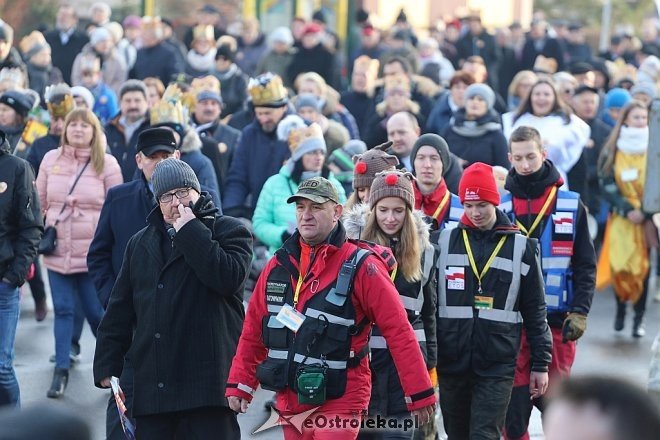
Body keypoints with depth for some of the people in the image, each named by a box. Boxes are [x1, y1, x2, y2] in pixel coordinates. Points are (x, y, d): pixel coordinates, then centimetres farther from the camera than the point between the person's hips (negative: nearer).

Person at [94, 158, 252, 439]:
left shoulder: (228, 231, 4)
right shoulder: (140, 243, 19)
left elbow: (229, 276, -17)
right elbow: (119, 311, 19)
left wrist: (190, 231, -11)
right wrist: (107, 364, 12)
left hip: (207, 382, -5)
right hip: (151, 386, 5)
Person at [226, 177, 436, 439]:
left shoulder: (361, 267, -9)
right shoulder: (279, 265, 8)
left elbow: (399, 331, -10)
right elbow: (253, 329, 14)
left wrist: (419, 395, -12)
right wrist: (239, 385, 11)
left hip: (339, 404, -6)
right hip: (290, 402, 6)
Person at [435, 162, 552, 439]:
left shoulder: (521, 246, 2)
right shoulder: (444, 241, 4)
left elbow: (535, 310, 6)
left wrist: (540, 364, 4)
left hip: (498, 365, -2)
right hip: (451, 363, 2)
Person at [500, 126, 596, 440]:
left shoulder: (571, 206, 3)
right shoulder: (500, 207, 5)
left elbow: (585, 266, 4)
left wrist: (580, 312, -7)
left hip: (557, 324, -1)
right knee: (512, 408, 0)